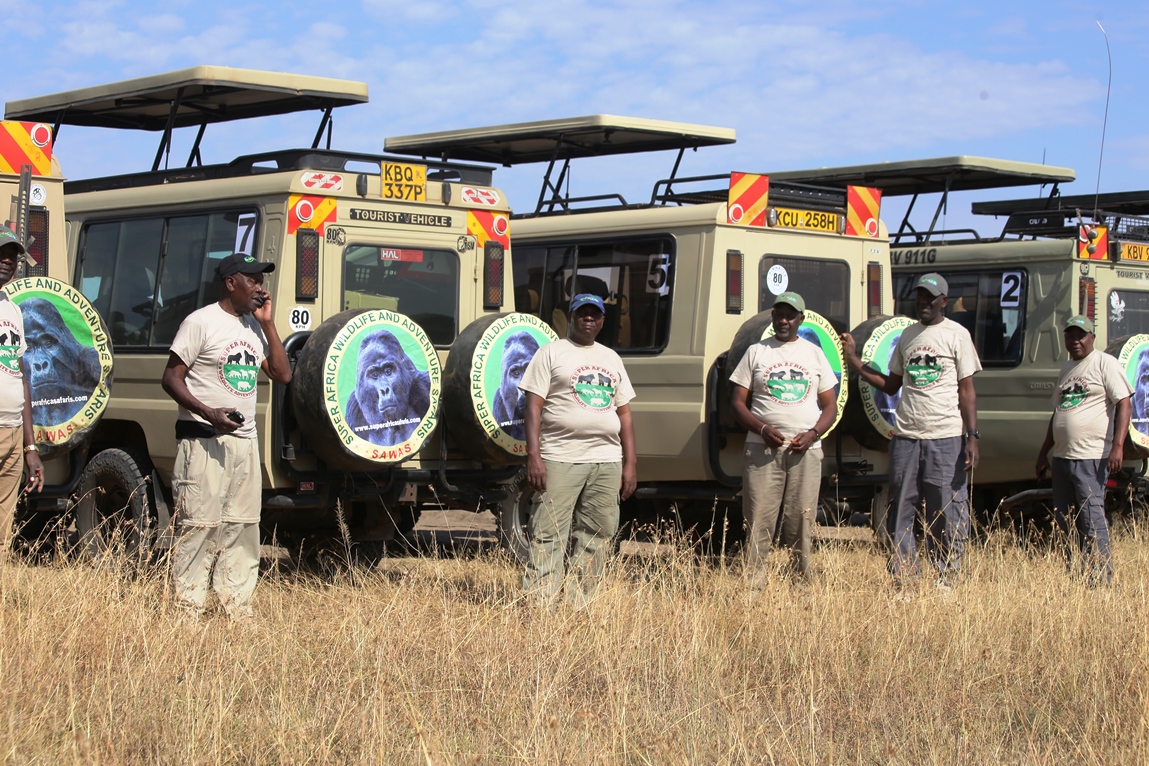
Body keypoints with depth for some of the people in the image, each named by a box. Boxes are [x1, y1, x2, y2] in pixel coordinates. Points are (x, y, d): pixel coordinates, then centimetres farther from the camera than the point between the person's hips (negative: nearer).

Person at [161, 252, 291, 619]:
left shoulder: (254, 326, 15)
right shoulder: (201, 322, -7)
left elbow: (283, 374, 10)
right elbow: (171, 377, -9)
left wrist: (267, 323, 4)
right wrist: (207, 412, -23)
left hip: (245, 441, 8)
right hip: (204, 440, -8)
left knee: (243, 527, 8)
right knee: (200, 524, -9)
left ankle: (238, 609, 14)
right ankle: (188, 609, -7)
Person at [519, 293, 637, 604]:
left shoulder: (611, 358, 20)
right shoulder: (552, 353, 4)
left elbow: (624, 413, 20)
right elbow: (533, 405, -3)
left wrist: (630, 464, 11)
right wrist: (533, 456, -14)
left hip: (606, 461, 5)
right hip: (560, 460, -5)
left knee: (595, 540, 5)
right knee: (548, 536, -9)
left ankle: (581, 606, 11)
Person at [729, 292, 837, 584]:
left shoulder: (814, 354, 13)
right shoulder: (756, 352, 10)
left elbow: (830, 406, 12)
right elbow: (738, 401, 7)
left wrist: (812, 434, -7)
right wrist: (762, 429, -11)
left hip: (805, 451, 1)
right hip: (762, 450, -1)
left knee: (801, 521, -1)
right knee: (759, 521, -6)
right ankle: (752, 583, -6)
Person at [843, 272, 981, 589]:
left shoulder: (957, 334, 1)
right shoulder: (908, 335, 15)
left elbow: (966, 390, -1)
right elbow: (891, 385, 19)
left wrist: (972, 436, -9)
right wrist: (854, 360, 12)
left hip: (946, 437, -5)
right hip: (906, 436, 5)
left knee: (947, 514, -2)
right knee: (900, 510, 3)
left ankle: (946, 580, 7)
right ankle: (903, 580, 9)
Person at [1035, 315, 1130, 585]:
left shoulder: (1105, 364, -3)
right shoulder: (1066, 369, 20)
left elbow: (1123, 404, -10)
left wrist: (1117, 445, -21)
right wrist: (1044, 452, 25)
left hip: (1092, 457, -8)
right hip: (1062, 456, 8)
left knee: (1092, 520, -10)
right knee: (1065, 520, 9)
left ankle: (1101, 581, -7)